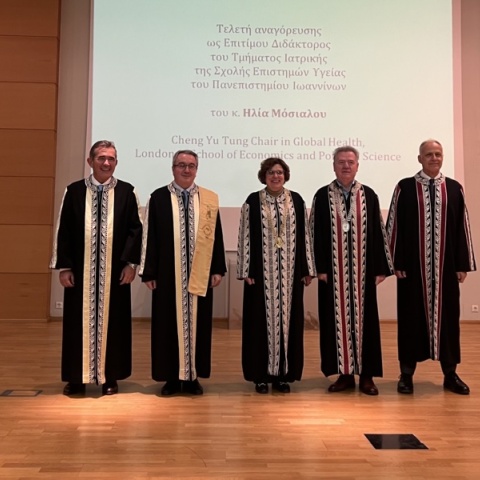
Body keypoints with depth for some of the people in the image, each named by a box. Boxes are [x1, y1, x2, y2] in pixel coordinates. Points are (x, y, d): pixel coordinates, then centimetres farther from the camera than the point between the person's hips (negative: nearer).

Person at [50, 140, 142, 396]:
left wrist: (131, 262, -8)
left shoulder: (127, 192, 2)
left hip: (115, 269, 0)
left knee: (112, 322, 7)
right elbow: (63, 230, 3)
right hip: (80, 269, 1)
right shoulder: (74, 191, 3)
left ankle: (109, 377, 20)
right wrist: (64, 266, -3)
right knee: (79, 322, 7)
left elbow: (136, 229, 0)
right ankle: (77, 377, 21)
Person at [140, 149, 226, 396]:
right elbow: (150, 236, 0)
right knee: (169, 323, 5)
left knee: (197, 322, 7)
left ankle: (193, 376, 19)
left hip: (200, 274, 1)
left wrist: (217, 269, 2)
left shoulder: (209, 199, 5)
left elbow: (216, 236, 6)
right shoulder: (158, 197, 1)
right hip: (168, 273, -1)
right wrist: (148, 272, -4)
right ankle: (172, 377, 17)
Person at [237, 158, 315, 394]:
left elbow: (304, 235, 6)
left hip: (290, 272, 2)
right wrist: (246, 271, -7)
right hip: (261, 272, -2)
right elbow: (245, 237, -2)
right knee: (261, 320, 4)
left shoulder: (297, 200, 6)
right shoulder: (253, 201, 0)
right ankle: (261, 374, 15)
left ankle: (283, 374, 19)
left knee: (287, 318, 7)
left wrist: (307, 269, 3)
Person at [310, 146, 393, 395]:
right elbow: (316, 234, 0)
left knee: (364, 318, 5)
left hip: (362, 270, 1)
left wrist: (380, 268, 0)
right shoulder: (322, 196, 1)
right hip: (334, 270, -1)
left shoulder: (369, 196, 5)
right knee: (337, 319, 4)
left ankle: (366, 375, 15)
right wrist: (320, 268, -7)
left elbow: (378, 232, 4)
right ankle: (345, 373, 16)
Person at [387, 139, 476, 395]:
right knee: (412, 315, 5)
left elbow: (462, 227, 6)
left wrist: (463, 264, 2)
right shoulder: (404, 187, -1)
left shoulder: (455, 188, 6)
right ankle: (407, 372, 17)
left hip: (446, 264, 2)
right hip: (413, 264, -2)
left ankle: (450, 373, 22)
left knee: (447, 315, 9)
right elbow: (394, 225, -1)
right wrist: (396, 262, -6)